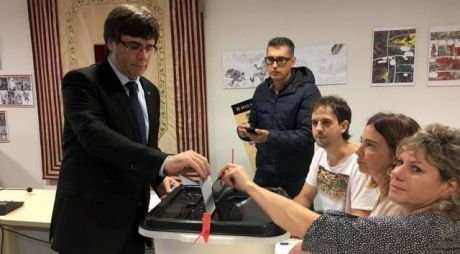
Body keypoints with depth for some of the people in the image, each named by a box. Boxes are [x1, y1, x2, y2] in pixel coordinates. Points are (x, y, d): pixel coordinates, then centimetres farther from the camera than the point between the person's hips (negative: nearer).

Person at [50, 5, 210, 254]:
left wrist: (160, 177, -3)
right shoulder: (82, 81, -13)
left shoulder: (150, 91, 8)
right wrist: (164, 162, -41)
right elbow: (94, 135, -31)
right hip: (90, 225, -6)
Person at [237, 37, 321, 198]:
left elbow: (307, 136, -19)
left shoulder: (308, 91, -12)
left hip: (296, 178, -5)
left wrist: (270, 136, -30)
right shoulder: (261, 90, 7)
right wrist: (244, 131, -10)